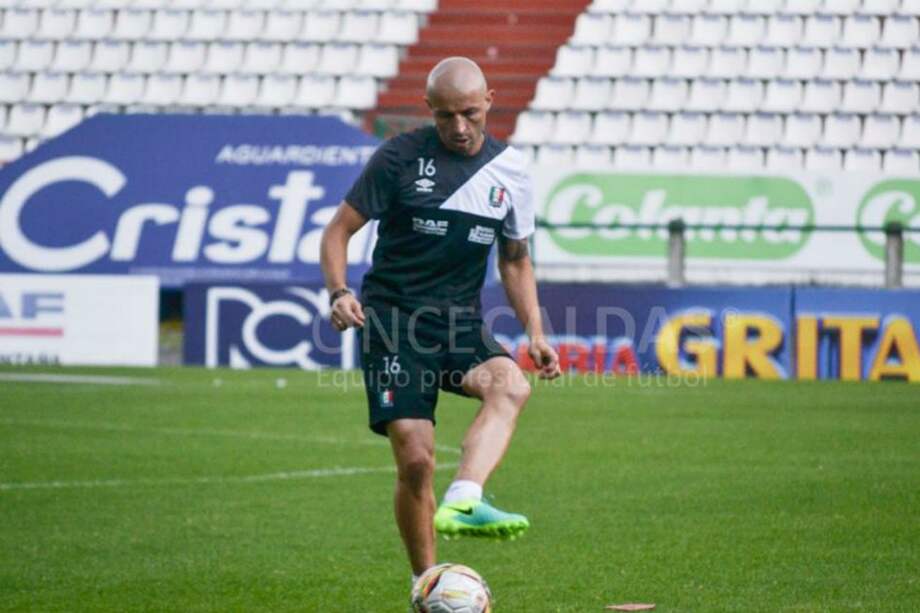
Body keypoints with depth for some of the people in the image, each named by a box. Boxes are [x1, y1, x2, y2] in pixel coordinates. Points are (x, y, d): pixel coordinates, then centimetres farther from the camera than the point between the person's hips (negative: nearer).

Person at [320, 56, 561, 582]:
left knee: (512, 385, -31)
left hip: (461, 321, 3)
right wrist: (339, 292, -18)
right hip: (393, 317, -3)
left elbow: (515, 259, 19)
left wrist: (536, 334, 9)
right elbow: (339, 230, 0)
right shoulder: (400, 157, -4)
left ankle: (462, 503, -49)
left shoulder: (510, 169, 7)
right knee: (416, 459, -14)